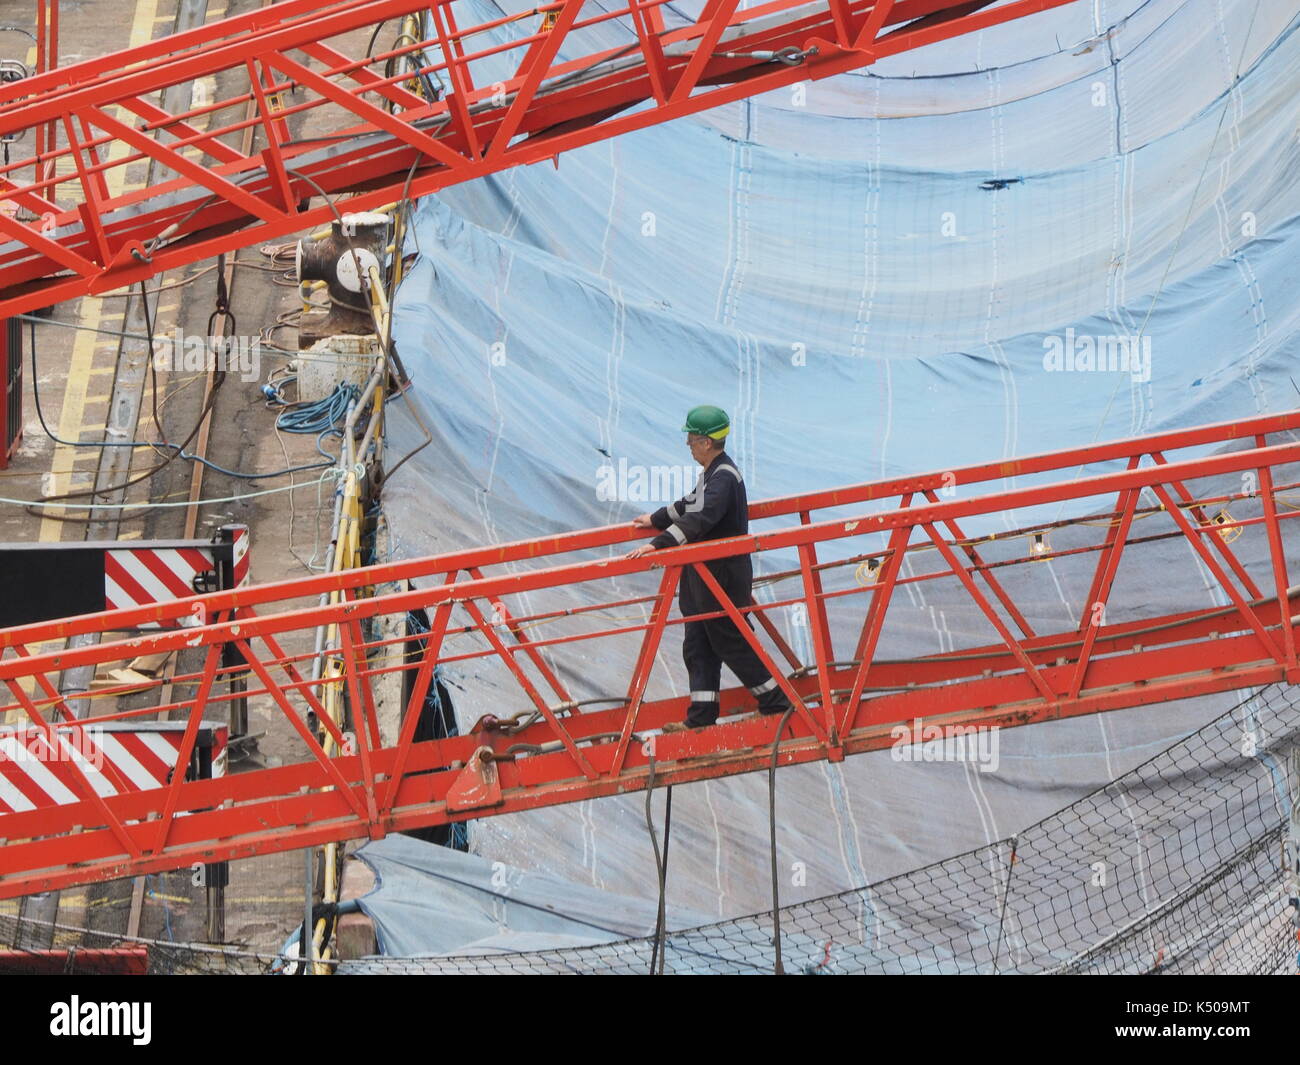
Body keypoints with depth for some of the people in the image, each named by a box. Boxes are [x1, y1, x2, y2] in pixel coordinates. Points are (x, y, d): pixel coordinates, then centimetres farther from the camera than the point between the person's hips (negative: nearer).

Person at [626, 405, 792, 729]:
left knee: (733, 644, 0)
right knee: (698, 647, 10)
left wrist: (658, 544, -42)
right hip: (705, 574, 10)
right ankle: (700, 718, 15)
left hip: (723, 577, -10)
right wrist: (655, 519, 38)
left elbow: (701, 519, -35)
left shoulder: (724, 478, -22)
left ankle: (778, 703, 13)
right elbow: (690, 505, 29)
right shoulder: (712, 473, 11)